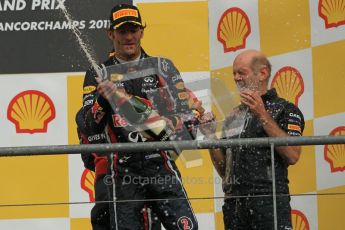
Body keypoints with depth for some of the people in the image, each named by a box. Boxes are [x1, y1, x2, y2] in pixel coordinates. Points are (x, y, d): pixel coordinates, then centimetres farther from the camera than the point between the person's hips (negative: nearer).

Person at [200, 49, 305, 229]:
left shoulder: (285, 110, 3)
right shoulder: (233, 117, 19)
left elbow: (292, 156, -13)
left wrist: (263, 116, -12)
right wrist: (211, 138, 4)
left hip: (269, 202, -5)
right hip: (233, 205, 5)